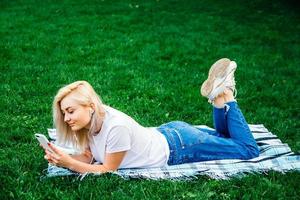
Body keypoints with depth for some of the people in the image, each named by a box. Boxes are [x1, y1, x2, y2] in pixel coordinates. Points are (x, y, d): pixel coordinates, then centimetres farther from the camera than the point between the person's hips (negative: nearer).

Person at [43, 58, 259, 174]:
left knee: (249, 150, 8)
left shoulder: (116, 126, -37)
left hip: (178, 146, -7)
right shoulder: (92, 118, -14)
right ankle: (218, 92, 18)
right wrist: (60, 159, -23)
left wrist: (68, 163, -32)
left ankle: (224, 96, 9)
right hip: (165, 134, 7)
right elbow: (87, 156, -4)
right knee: (222, 137, 30)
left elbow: (108, 170, -25)